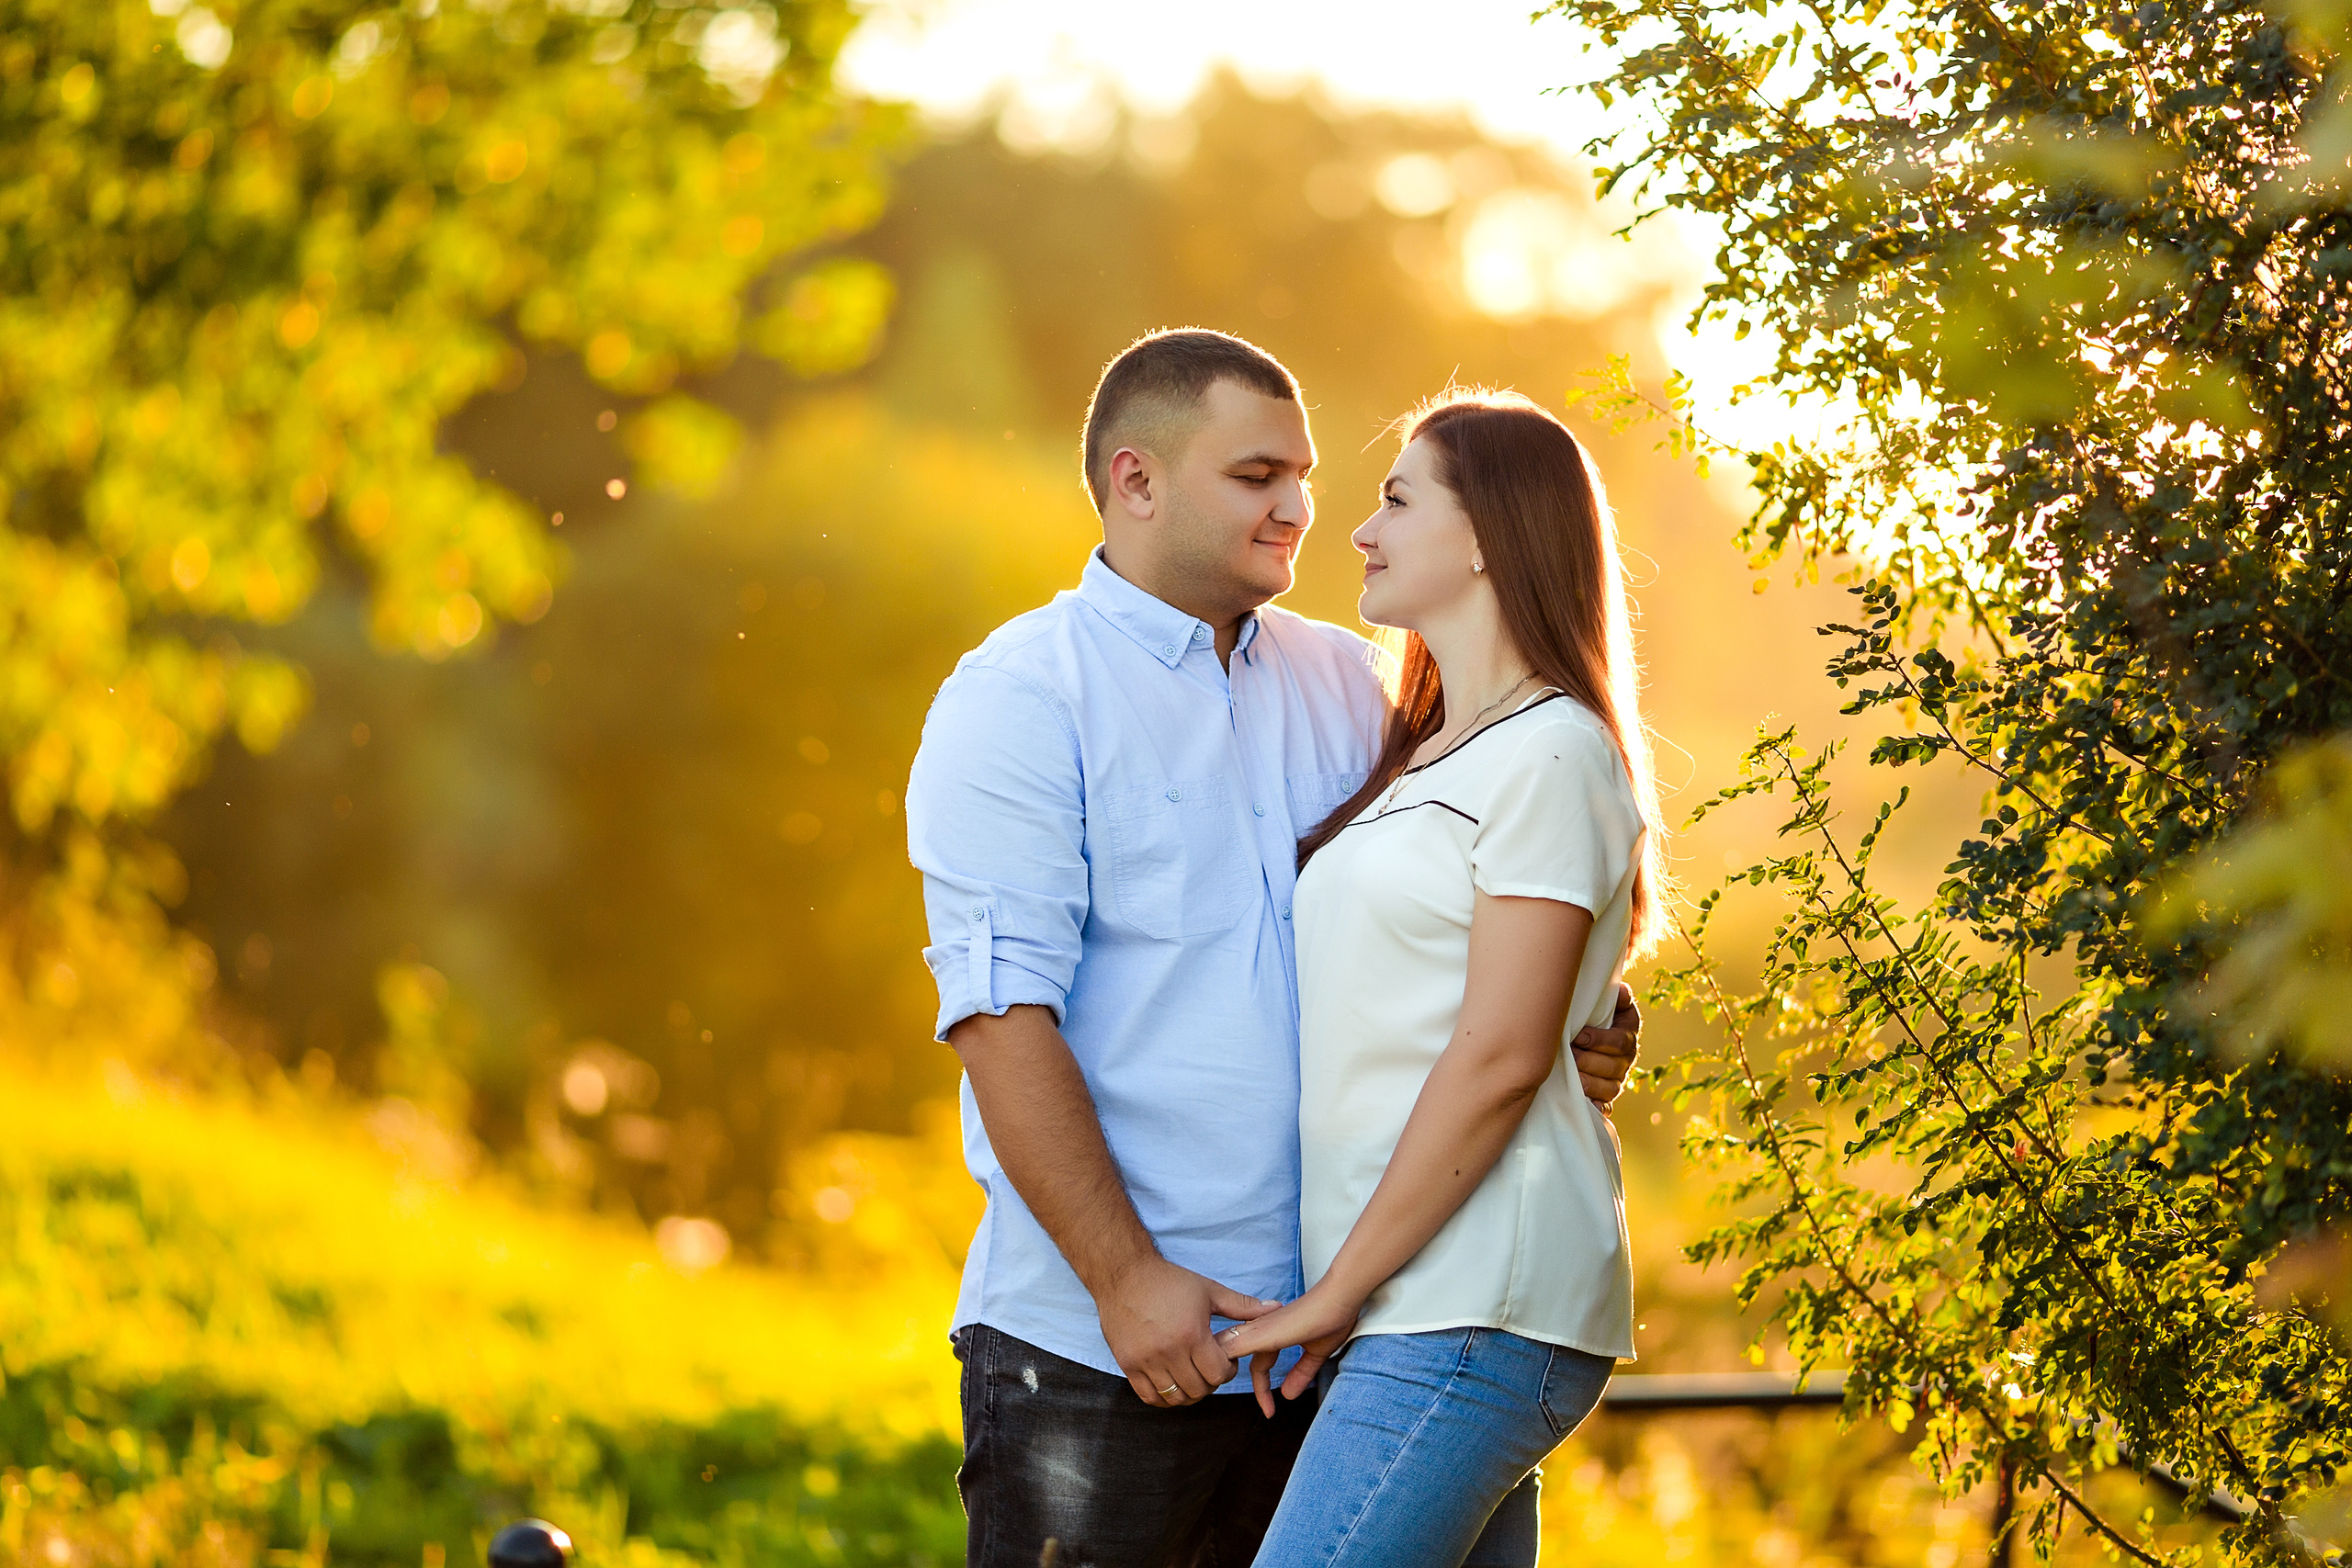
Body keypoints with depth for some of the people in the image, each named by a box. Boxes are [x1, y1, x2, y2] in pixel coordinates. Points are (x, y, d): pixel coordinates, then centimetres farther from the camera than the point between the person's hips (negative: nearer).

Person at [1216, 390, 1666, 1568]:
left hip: (1475, 1309, -9)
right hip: (1424, 1307, 9)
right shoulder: (1427, 761, 23)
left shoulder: (1550, 755, -7)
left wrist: (1337, 1291, -13)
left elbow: (1501, 1058, -14)